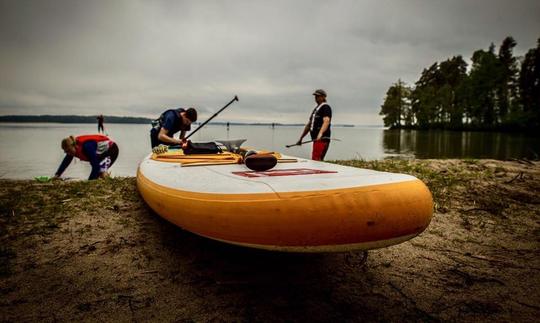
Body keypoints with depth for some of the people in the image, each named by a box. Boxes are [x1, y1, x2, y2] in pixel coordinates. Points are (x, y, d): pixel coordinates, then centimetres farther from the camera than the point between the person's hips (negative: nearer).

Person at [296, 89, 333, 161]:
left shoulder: (325, 107, -5)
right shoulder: (316, 108, 24)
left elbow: (326, 121, -23)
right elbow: (309, 125, 29)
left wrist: (320, 134, -39)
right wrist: (301, 138, 28)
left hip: (322, 139, -10)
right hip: (316, 139, 10)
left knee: (316, 160, -16)